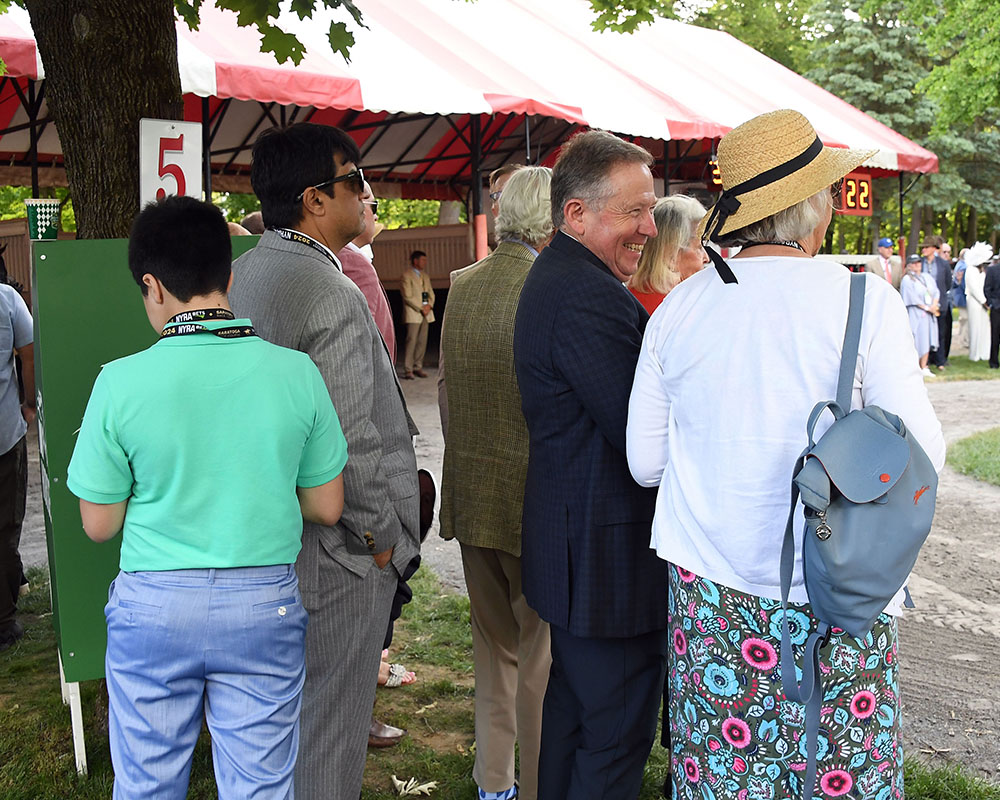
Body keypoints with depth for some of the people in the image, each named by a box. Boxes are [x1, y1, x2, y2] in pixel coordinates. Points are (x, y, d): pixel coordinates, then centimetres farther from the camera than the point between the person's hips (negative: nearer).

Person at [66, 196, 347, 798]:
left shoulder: (121, 382, -12)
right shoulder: (296, 372, -8)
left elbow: (99, 525, -3)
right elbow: (327, 507, 0)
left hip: (154, 608, -1)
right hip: (265, 607, 1)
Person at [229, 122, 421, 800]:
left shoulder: (242, 274, 10)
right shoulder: (333, 296, -21)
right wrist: (379, 535, -13)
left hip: (265, 538, 9)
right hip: (337, 554, -9)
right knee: (329, 728, 4)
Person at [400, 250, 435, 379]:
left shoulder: (425, 276, 19)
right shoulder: (406, 276, -5)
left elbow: (431, 293, 18)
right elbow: (408, 296, -11)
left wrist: (429, 305, -2)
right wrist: (421, 308, -13)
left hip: (426, 314, 7)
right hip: (413, 314, -7)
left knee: (422, 341, 5)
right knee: (411, 341, -9)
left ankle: (418, 367, 11)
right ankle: (408, 370, -7)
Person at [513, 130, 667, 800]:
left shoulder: (555, 278, 13)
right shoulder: (590, 298, -22)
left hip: (568, 539, 11)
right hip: (613, 553, -11)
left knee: (573, 703, 23)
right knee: (618, 732, 0)